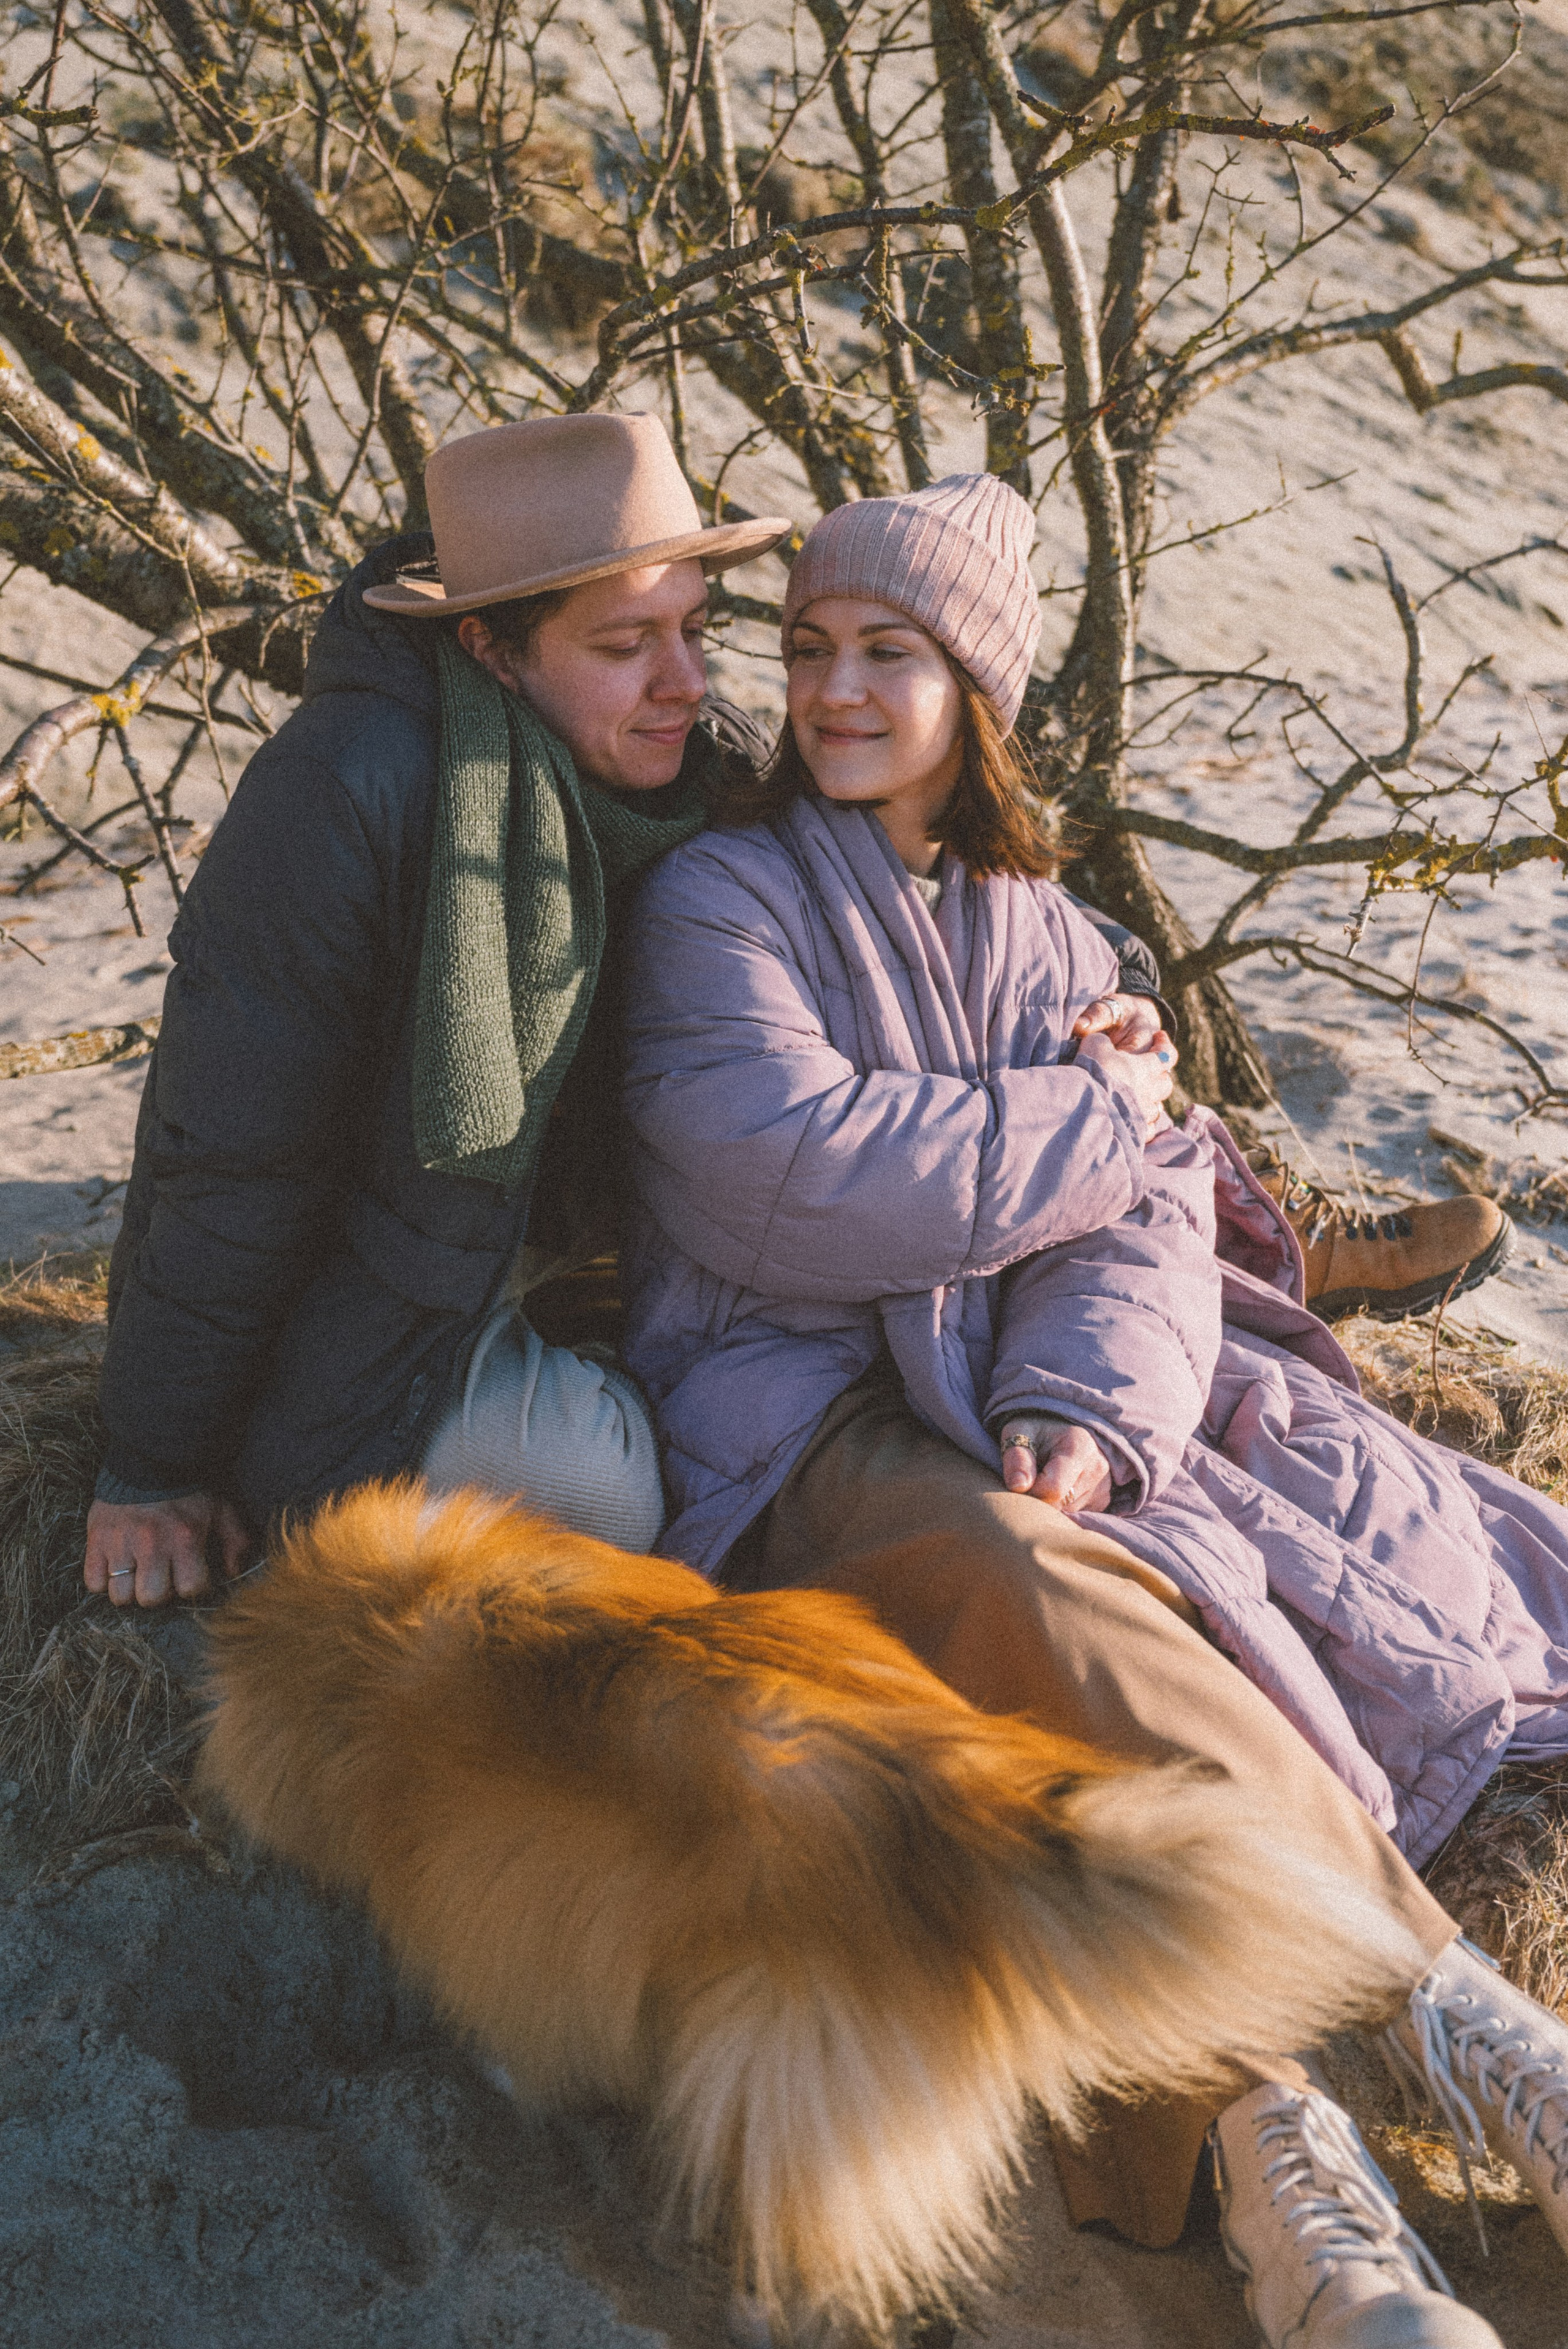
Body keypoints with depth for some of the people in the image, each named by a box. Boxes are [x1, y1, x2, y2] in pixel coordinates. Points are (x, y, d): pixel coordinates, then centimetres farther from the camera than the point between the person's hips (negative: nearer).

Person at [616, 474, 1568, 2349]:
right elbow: (798, 1175, -14)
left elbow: (1146, 1218, 2)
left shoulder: (1034, 929, 17)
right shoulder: (716, 900, 4)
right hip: (801, 1405, -5)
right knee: (1039, 1591, -34)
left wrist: (1091, 1411, -20)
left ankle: (1266, 2113, -34)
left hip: (1020, 1377, 5)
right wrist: (1108, 1110, -4)